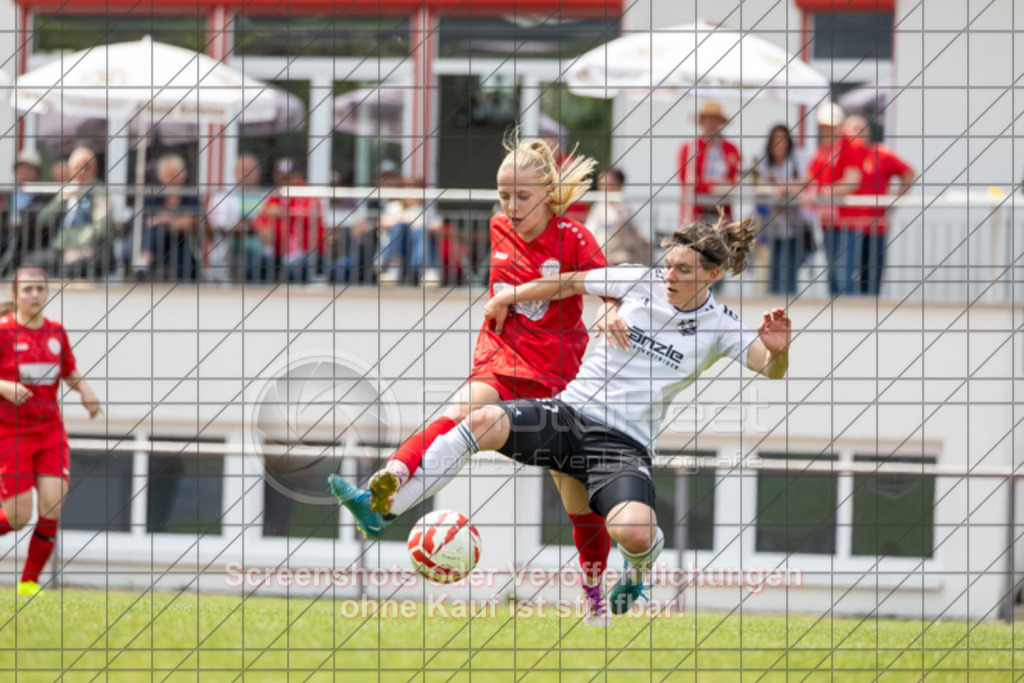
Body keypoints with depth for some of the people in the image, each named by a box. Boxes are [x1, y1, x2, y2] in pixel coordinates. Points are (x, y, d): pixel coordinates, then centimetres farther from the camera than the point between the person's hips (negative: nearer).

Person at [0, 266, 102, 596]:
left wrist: (84, 389, 1)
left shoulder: (55, 332, 6)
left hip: (50, 430, 4)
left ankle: (30, 582, 2)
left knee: (52, 504, -11)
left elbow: (69, 372, 21)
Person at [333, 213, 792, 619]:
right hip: (568, 414, 2)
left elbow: (773, 372, -6)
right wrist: (511, 297, 24)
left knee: (633, 533, -31)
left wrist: (778, 351, -29)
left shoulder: (719, 327, 0)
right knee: (482, 423, -27)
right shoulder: (642, 282, 5)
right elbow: (572, 283, 19)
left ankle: (639, 567, 11)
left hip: (625, 444, -2)